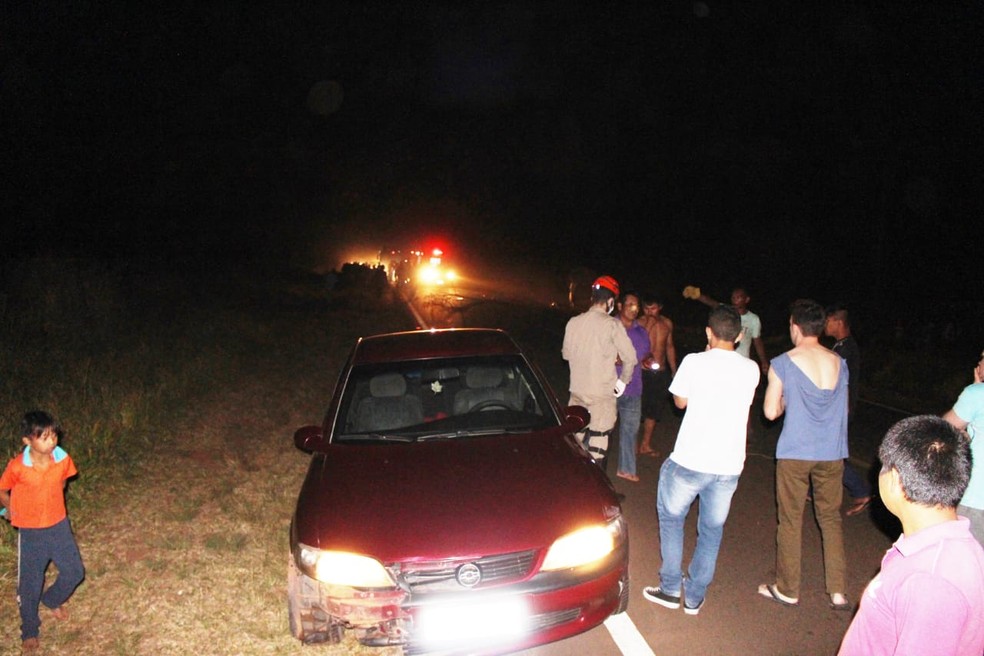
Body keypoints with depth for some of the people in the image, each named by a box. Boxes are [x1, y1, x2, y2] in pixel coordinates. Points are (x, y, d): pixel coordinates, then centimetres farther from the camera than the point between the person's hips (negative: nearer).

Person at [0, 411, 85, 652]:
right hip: (31, 532, -3)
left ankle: (52, 600, 42)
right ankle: (30, 631, 33)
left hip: (59, 525, 3)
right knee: (30, 583, 9)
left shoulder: (63, 460, -14)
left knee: (74, 572, 9)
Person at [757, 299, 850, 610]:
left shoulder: (783, 363, -9)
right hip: (832, 453, 4)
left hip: (795, 453, -4)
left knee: (790, 520, 8)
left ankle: (787, 590, 19)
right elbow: (844, 408, 14)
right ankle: (838, 591, 16)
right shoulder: (839, 363, 4)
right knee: (831, 517, 15)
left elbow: (771, 412, -8)